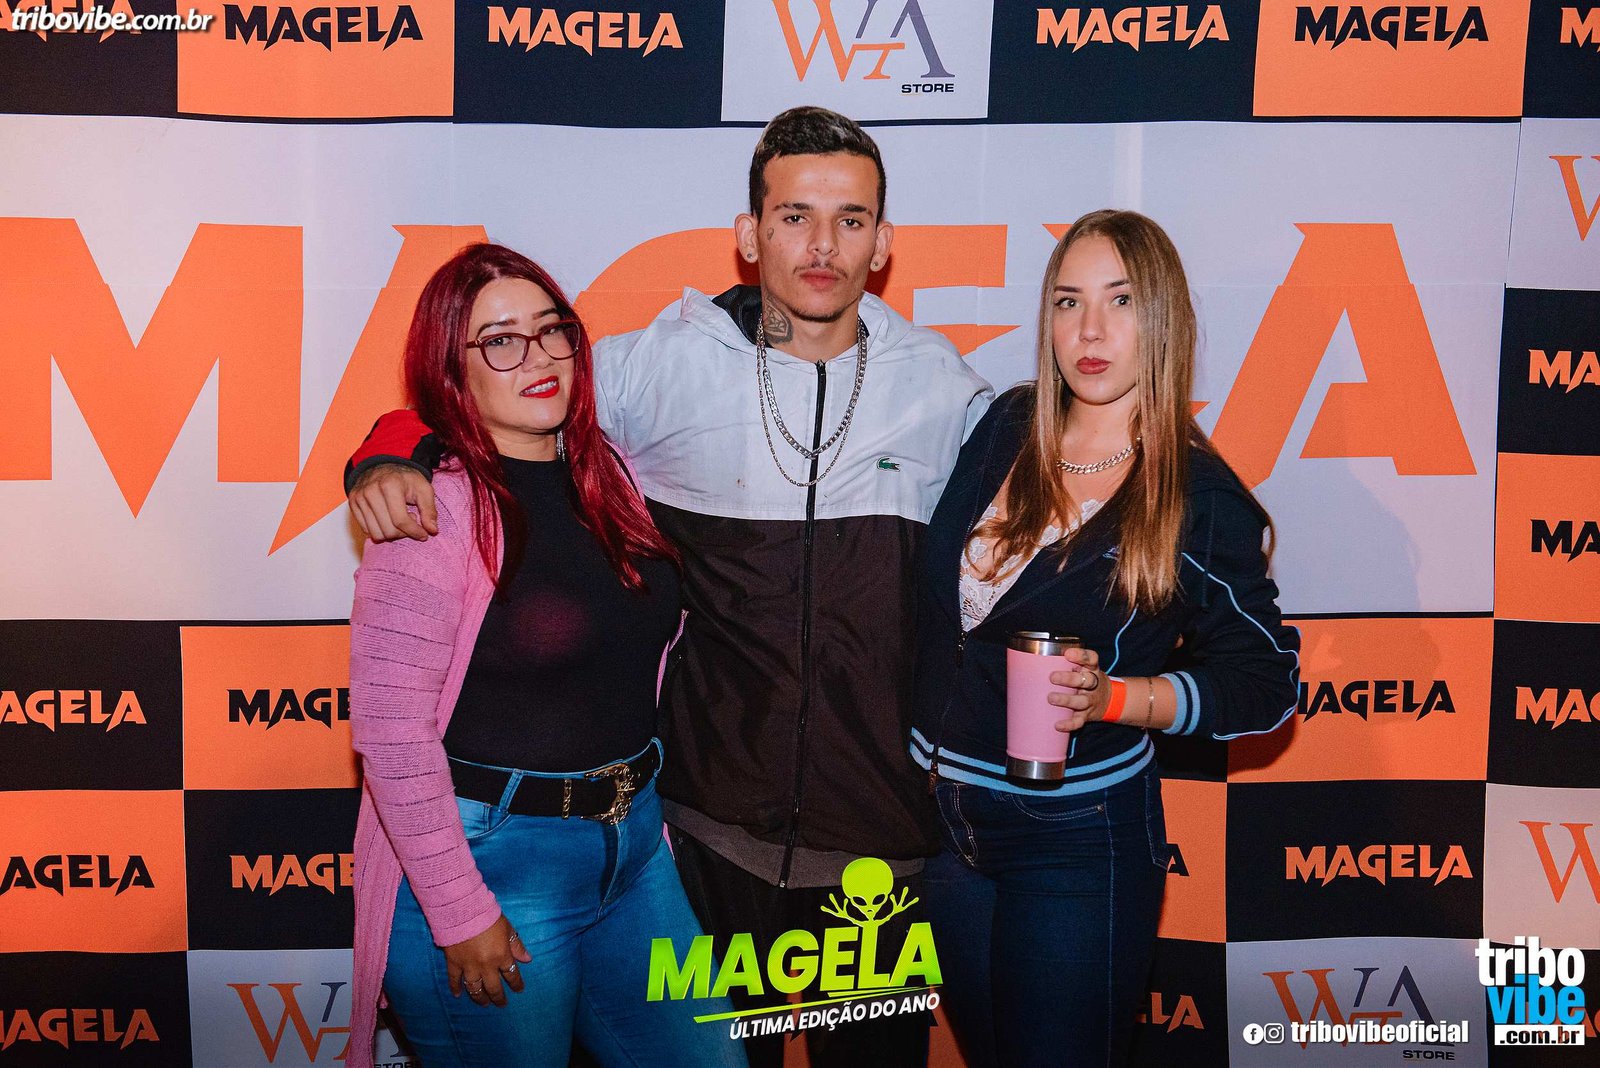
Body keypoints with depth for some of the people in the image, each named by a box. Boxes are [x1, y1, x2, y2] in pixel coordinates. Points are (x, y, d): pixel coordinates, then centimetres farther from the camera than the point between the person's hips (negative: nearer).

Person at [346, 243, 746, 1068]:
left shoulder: (607, 478, 5)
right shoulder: (433, 506, -16)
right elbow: (389, 729, -19)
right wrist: (460, 911, -16)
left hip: (634, 847, 7)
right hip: (492, 861, -6)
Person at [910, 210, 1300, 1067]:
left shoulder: (1198, 499, -14)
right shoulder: (1005, 428, -1)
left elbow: (1264, 679, -9)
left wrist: (1110, 696, -22)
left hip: (1076, 840, -5)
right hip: (943, 810, 5)